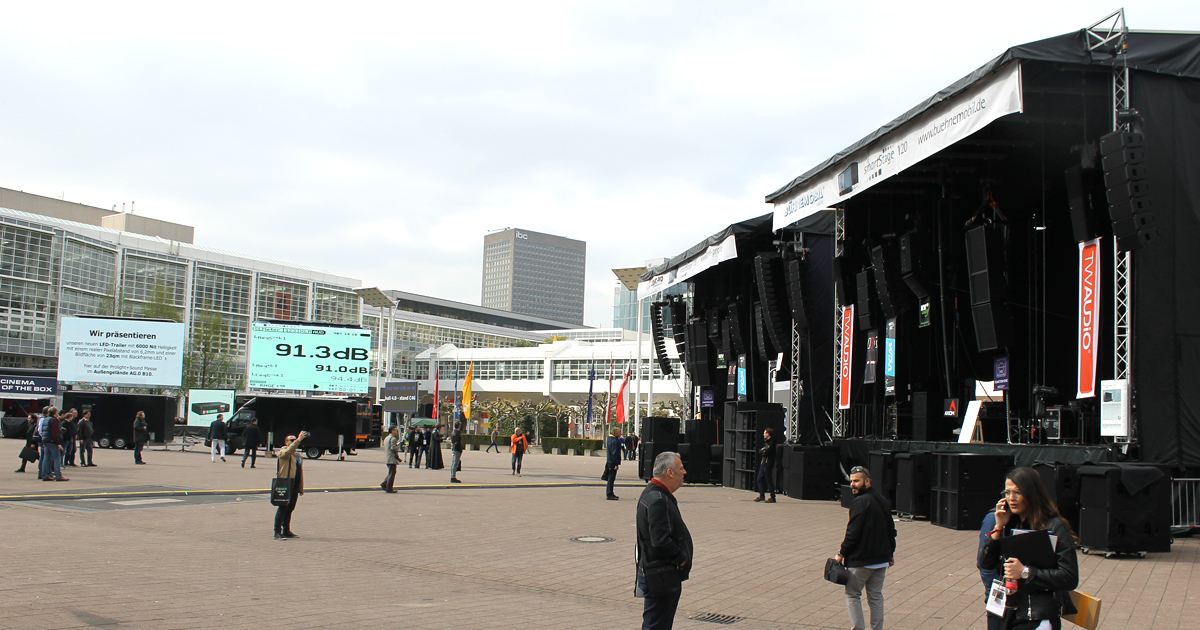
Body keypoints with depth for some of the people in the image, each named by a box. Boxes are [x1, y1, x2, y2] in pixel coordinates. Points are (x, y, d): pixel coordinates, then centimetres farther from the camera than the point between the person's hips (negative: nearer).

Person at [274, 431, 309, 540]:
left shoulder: (297, 455, 21)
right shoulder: (283, 452, -3)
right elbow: (289, 450, -29)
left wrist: (301, 488, 20)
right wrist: (299, 439, -34)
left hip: (294, 487, 8)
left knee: (289, 510, 13)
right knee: (282, 509, -7)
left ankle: (286, 531, 21)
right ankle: (277, 533, -5)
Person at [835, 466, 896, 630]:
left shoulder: (860, 502, -17)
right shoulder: (883, 501, 9)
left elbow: (853, 533, -19)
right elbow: (891, 530, 16)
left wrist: (841, 554, -9)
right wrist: (890, 553, 24)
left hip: (860, 561, -8)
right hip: (881, 559, 8)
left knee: (852, 595, 6)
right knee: (876, 596, 14)